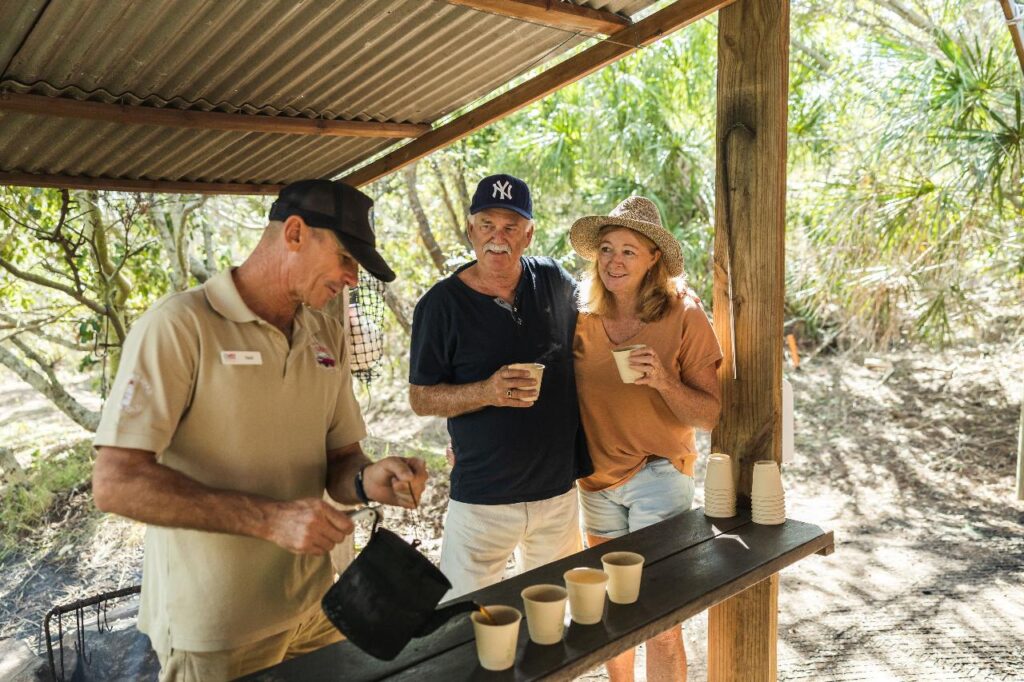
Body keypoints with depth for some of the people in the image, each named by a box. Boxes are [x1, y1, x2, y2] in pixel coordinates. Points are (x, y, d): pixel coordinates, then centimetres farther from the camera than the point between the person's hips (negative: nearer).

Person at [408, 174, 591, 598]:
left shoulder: (554, 282, 1)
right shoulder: (441, 303, -9)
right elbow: (420, 399, -7)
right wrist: (487, 392, -23)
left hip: (559, 490, 4)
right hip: (482, 499, -3)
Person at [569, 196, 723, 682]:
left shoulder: (683, 314, -12)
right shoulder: (582, 314, -3)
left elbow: (709, 415, -9)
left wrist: (664, 381, -27)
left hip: (658, 475, -4)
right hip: (597, 479, 4)